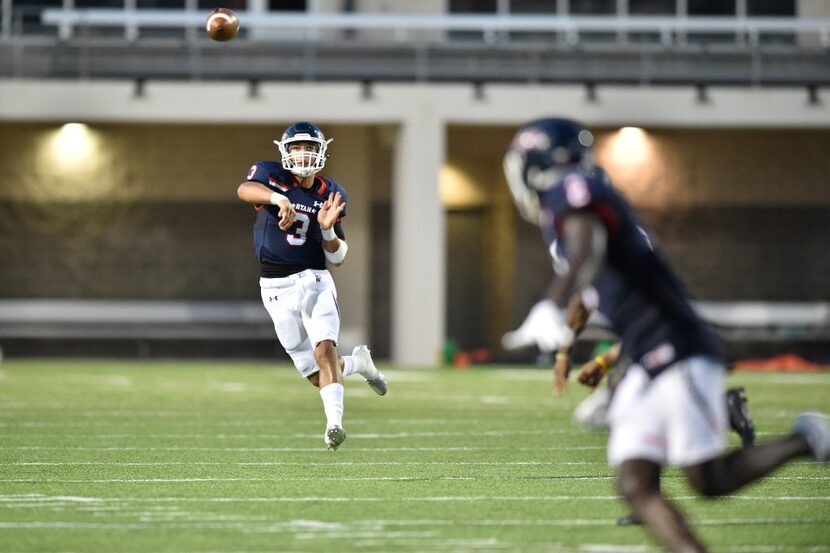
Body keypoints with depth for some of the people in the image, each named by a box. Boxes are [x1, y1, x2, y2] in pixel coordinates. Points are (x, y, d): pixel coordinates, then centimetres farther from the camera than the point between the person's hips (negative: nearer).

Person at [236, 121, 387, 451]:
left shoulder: (331, 194, 4)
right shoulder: (271, 176, -4)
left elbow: (337, 259, 5)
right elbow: (245, 190, -31)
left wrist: (327, 228, -16)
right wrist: (279, 198, -50)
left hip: (313, 279, 1)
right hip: (276, 286, -1)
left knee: (324, 348, -25)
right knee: (315, 374, 4)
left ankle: (334, 422, -30)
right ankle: (357, 363, 34)